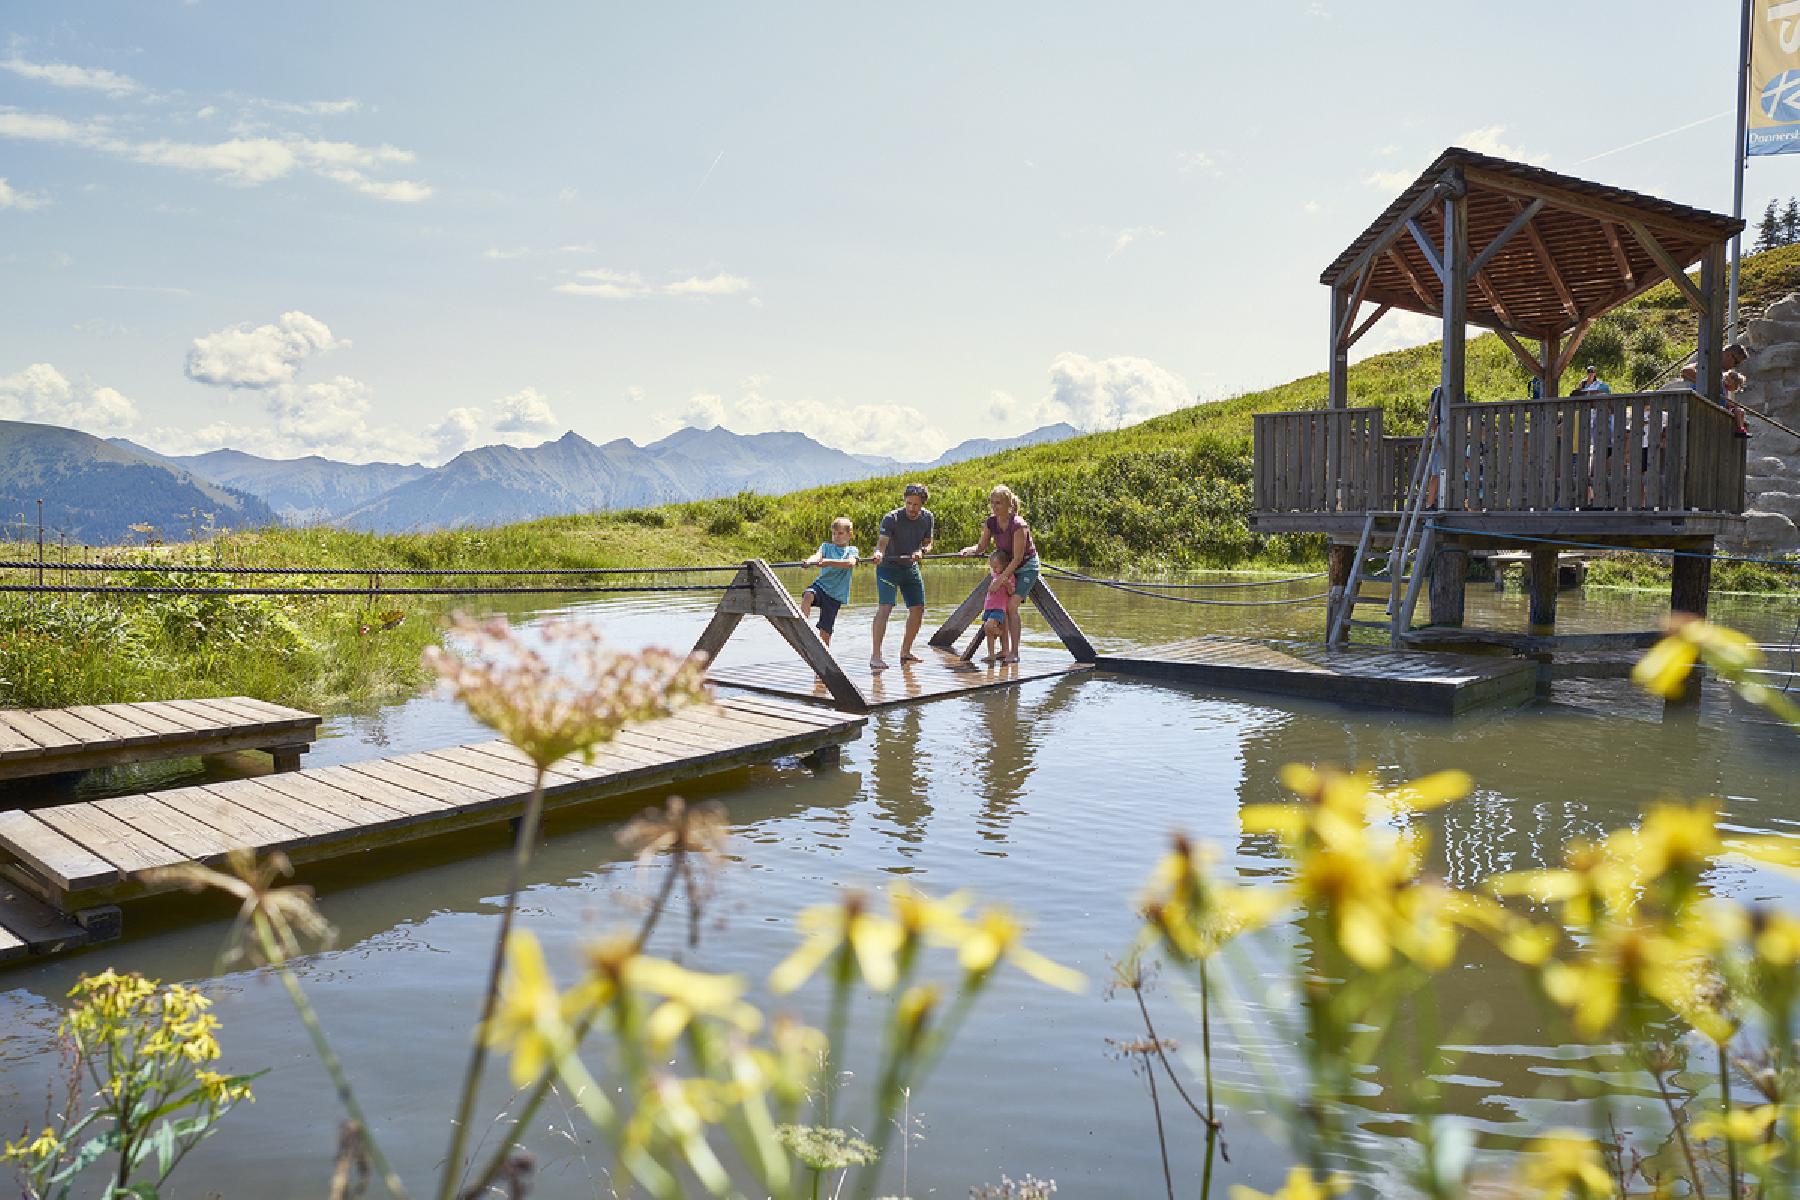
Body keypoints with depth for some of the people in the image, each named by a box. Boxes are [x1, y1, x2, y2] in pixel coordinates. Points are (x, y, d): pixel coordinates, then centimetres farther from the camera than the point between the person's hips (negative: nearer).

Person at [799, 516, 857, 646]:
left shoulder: (852, 550, 8)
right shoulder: (826, 546, 12)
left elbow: (851, 563, -15)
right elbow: (818, 556, -10)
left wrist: (829, 562, -28)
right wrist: (810, 560, -34)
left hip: (836, 593, -1)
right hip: (821, 584, 1)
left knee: (825, 630, 0)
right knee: (807, 595, -36)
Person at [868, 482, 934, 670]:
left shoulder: (928, 518, -6)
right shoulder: (891, 518, -22)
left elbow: (927, 544, 1)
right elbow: (882, 541, -34)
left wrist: (921, 551, -22)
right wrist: (878, 553, -57)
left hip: (911, 567, 6)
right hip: (888, 567, -6)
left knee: (918, 610, 6)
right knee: (884, 607, -20)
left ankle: (905, 651, 24)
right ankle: (875, 656, -23)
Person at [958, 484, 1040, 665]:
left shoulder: (1018, 525, -28)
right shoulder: (991, 523, -7)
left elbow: (1018, 558, -26)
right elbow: (982, 547, 2)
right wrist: (968, 550, -21)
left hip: (1027, 566, -7)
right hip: (1008, 566, 7)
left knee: (1011, 606, -18)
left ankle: (1014, 652, -14)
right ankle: (1005, 650, 9)